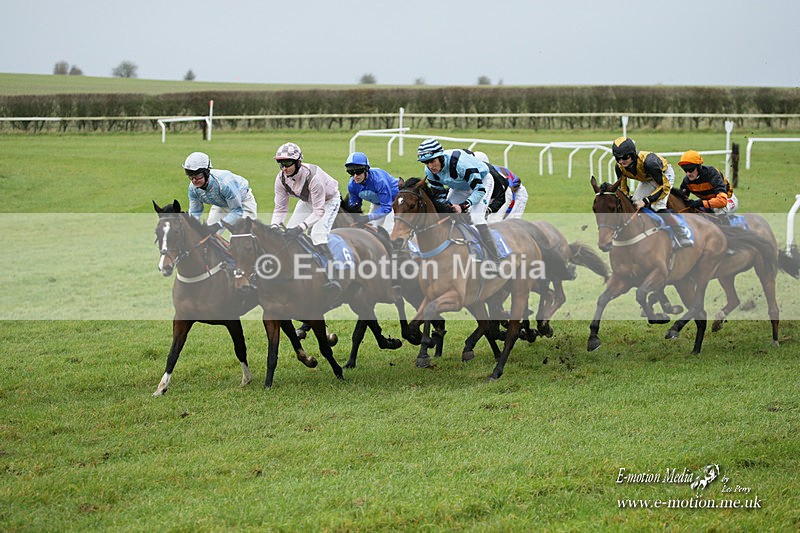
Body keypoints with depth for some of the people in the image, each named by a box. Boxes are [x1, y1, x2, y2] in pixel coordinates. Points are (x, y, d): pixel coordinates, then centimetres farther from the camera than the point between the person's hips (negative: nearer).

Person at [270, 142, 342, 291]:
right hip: (307, 201, 7)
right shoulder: (281, 178, -21)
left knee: (318, 234, -26)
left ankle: (333, 277, -27)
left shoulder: (313, 176, -39)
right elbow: (280, 208, -12)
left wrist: (301, 227, -46)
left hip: (328, 200, -7)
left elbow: (319, 210, -36)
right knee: (289, 233, -4)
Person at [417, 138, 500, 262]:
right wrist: (448, 206, -31)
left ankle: (495, 261, -21)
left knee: (476, 217, -25)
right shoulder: (429, 171, -20)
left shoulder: (459, 162, -41)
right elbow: (439, 195, -10)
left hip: (482, 181, -7)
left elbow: (479, 189, -36)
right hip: (460, 187, 7)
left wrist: (463, 206, -44)